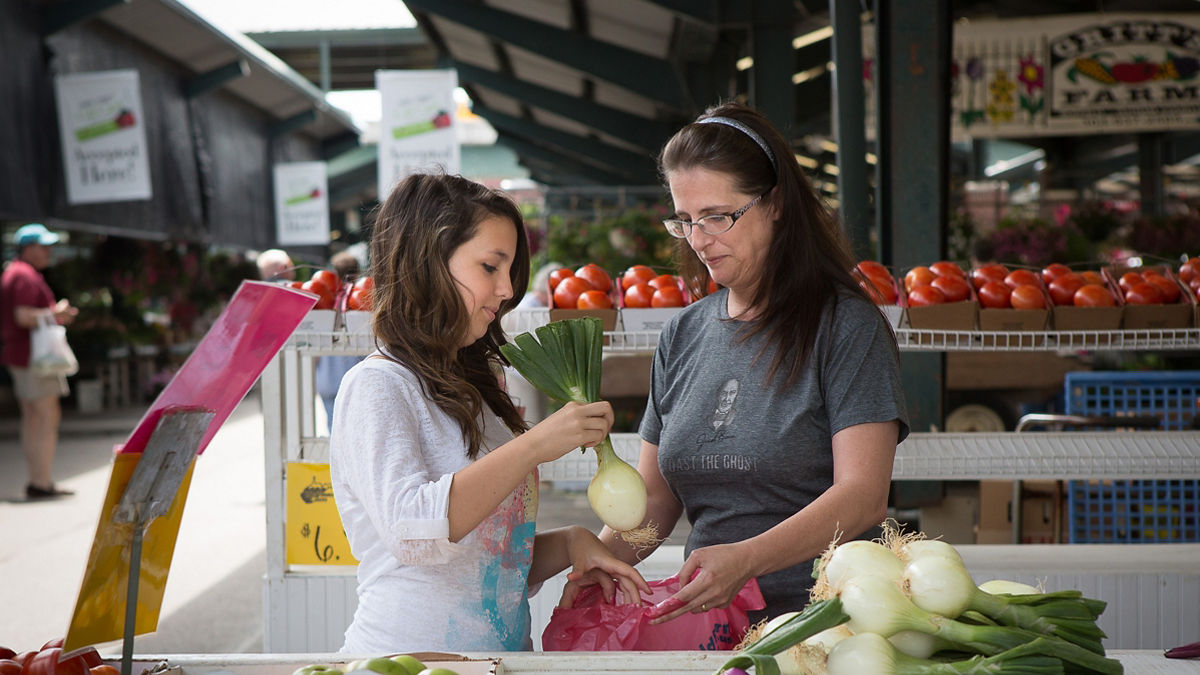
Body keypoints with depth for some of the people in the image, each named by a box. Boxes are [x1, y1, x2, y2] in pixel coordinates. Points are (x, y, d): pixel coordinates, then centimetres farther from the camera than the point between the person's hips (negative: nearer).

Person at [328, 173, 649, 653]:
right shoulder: (376, 388, -5)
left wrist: (569, 544, 5)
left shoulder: (472, 395, 19)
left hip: (502, 655, 7)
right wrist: (535, 446, -19)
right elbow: (412, 530, -22)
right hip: (407, 660, -7)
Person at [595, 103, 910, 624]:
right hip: (707, 621, 5)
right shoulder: (681, 336, 16)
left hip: (821, 619, -5)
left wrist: (746, 559, -26)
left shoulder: (845, 326, -2)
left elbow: (863, 496, -11)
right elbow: (654, 497, 18)